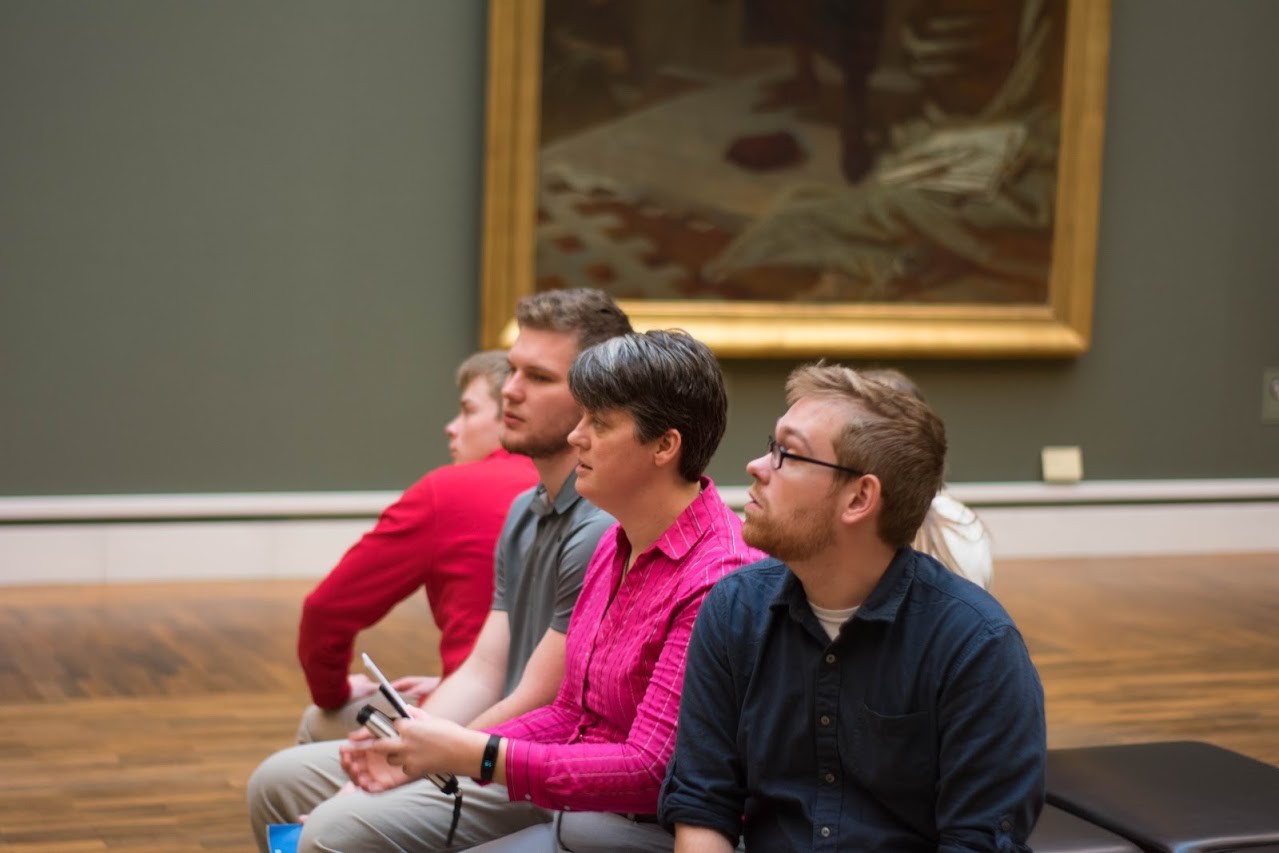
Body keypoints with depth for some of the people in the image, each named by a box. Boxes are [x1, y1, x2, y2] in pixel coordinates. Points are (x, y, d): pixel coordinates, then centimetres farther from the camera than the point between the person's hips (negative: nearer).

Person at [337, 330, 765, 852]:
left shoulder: (718, 578, -22)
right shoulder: (616, 545, 9)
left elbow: (651, 773, -24)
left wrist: (477, 755, -23)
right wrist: (428, 756, 0)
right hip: (571, 799, 9)